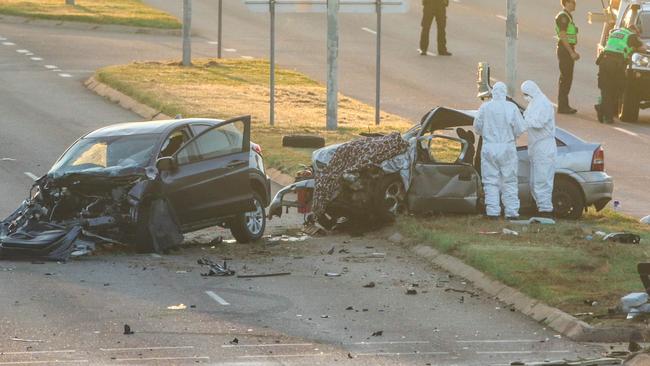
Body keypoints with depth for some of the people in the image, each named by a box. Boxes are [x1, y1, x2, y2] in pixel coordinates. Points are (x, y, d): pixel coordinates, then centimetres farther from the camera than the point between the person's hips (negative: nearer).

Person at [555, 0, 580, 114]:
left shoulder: (568, 16, 17)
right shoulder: (563, 17, -14)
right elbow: (563, 36, -20)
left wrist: (573, 52, 20)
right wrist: (571, 52, -20)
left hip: (568, 50, 10)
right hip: (564, 49, -10)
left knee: (567, 78, 13)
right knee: (565, 78, -8)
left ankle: (564, 105, 18)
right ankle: (562, 106, -6)